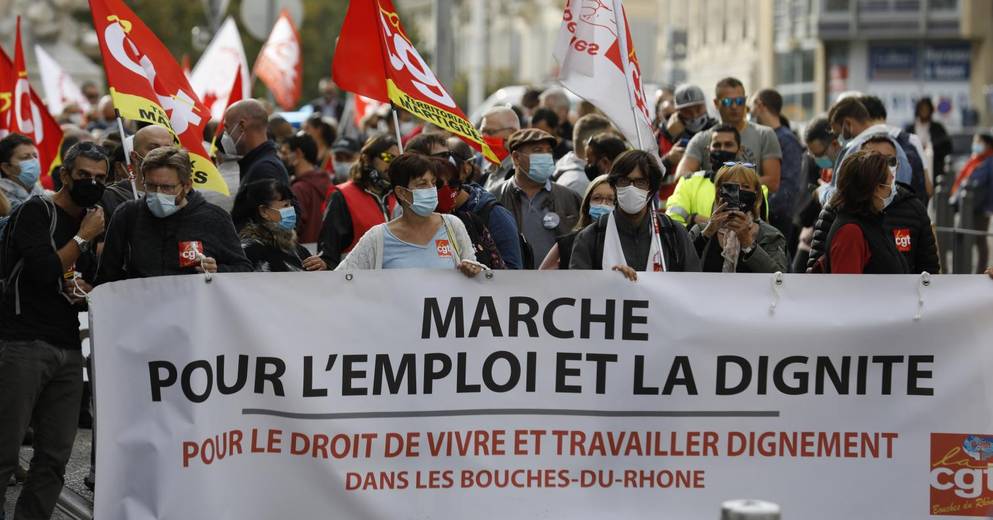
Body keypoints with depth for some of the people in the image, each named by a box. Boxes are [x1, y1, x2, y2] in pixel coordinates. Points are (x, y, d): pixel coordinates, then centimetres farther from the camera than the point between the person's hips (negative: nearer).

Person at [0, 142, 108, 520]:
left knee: (55, 459, 4)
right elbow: (44, 272, -17)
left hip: (68, 349, 7)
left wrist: (87, 294, 8)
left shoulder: (93, 223, 18)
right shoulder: (35, 212, -4)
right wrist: (83, 238, -8)